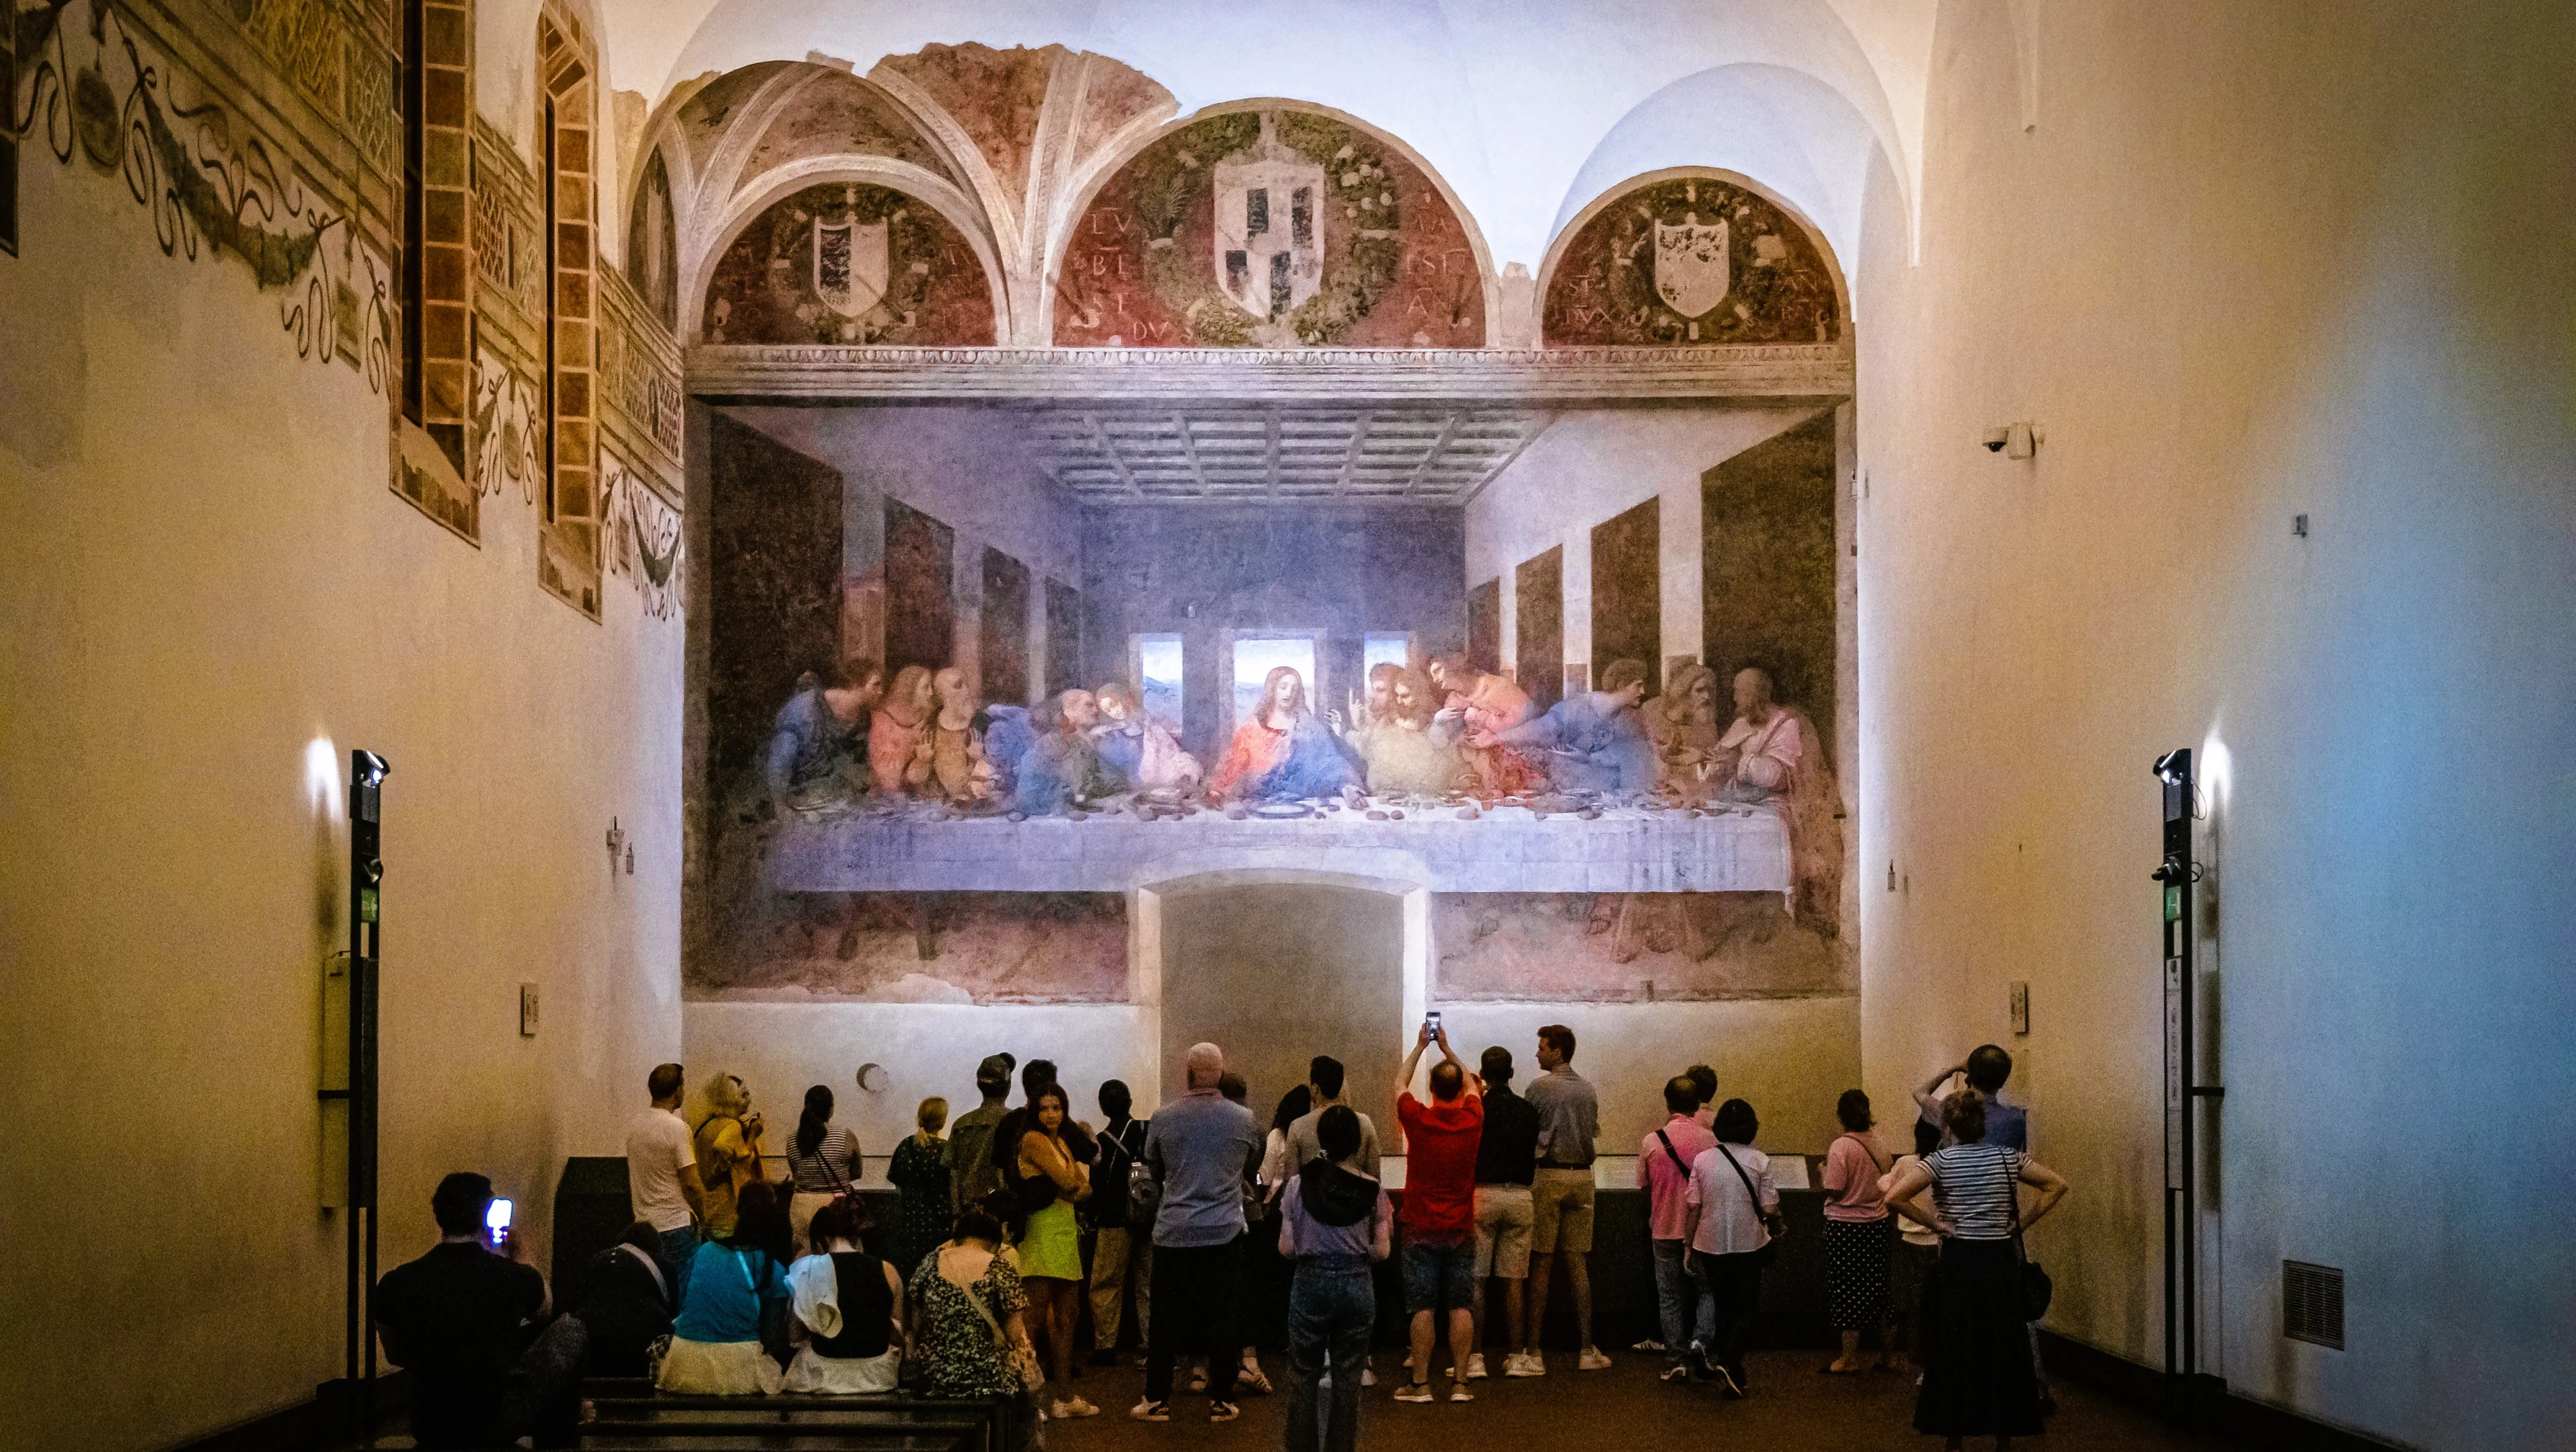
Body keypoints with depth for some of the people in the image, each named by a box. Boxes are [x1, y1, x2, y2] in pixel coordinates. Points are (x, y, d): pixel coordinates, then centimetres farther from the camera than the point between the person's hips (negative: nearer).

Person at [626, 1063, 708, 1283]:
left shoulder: (635, 1126, 9)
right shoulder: (677, 1128, -14)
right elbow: (691, 1183, -14)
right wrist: (703, 1215, -1)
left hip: (644, 1223, 7)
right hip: (675, 1225, -7)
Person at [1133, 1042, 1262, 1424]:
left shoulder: (1164, 1118, -3)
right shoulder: (1245, 1120, -2)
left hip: (1174, 1231, 0)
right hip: (1225, 1233, 0)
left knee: (1165, 1319, 7)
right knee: (1222, 1320, 6)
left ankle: (1157, 1399, 11)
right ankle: (1221, 1401, 9)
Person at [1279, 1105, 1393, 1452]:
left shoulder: (1299, 1184, -7)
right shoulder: (1373, 1190, -4)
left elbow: (1286, 1248, -5)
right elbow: (1381, 1252, -3)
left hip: (1311, 1283, -1)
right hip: (1357, 1284, 1)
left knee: (1304, 1379, 10)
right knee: (1348, 1381, 9)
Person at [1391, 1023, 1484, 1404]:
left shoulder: (1418, 1119, -11)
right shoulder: (1472, 1120, -6)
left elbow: (1400, 1083, 9)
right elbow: (1472, 1085, 17)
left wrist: (1421, 1046, 17)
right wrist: (1448, 1049, 24)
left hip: (1423, 1229, -2)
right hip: (1461, 1229, 2)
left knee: (1423, 1307, 0)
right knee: (1460, 1307, 4)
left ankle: (1420, 1383, 2)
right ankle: (1460, 1383, 3)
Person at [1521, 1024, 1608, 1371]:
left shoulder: (1539, 1087, -9)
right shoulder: (1588, 1089, 8)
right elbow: (1594, 1130, 14)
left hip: (1548, 1176, -5)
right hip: (1582, 1175, 5)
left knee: (1541, 1263, -2)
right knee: (1578, 1262, 8)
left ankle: (1534, 1351, -3)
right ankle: (1587, 1348, 7)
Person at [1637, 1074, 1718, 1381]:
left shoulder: (1651, 1141, -7)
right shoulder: (1710, 1140, -9)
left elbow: (1643, 1186, 4)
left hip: (1665, 1230, 0)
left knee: (1670, 1298, 9)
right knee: (1707, 1291, 13)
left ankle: (1675, 1359, 7)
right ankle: (1701, 1342, -8)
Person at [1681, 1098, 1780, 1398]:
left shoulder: (1703, 1160, -3)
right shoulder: (1760, 1161, -7)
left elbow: (1693, 1208, -2)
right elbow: (1770, 1210, -8)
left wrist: (1688, 1244, 7)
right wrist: (1775, 1228, 14)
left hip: (1710, 1246, 2)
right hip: (1748, 1246, -2)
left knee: (1724, 1306, 20)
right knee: (1746, 1310, 5)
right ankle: (1728, 1360, -14)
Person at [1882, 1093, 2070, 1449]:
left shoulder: (1942, 1160, -6)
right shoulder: (2007, 1158, 2)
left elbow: (1894, 1196, -18)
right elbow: (2057, 1185, 3)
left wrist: (1935, 1222, -8)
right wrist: (2023, 1222, 3)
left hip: (1958, 1263, -2)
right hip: (2002, 1262, 2)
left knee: (1956, 1354, 6)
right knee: (2004, 1352, 10)